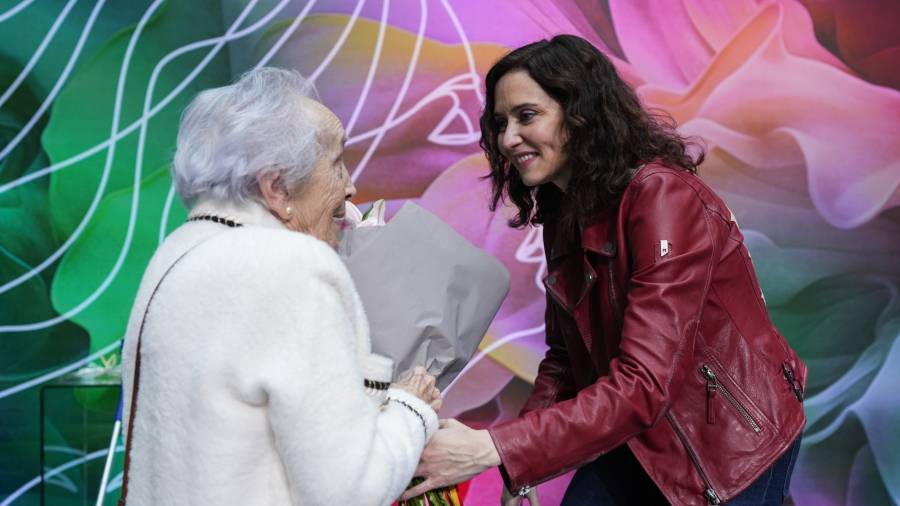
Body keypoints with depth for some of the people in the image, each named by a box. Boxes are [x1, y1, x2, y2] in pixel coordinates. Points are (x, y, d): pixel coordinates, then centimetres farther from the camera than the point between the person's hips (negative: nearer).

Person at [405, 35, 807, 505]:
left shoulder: (663, 198, -26)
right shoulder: (562, 212, 0)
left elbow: (643, 387, -33)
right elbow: (565, 356, 3)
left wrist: (490, 450, -39)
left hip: (733, 438, -6)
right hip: (640, 439, 6)